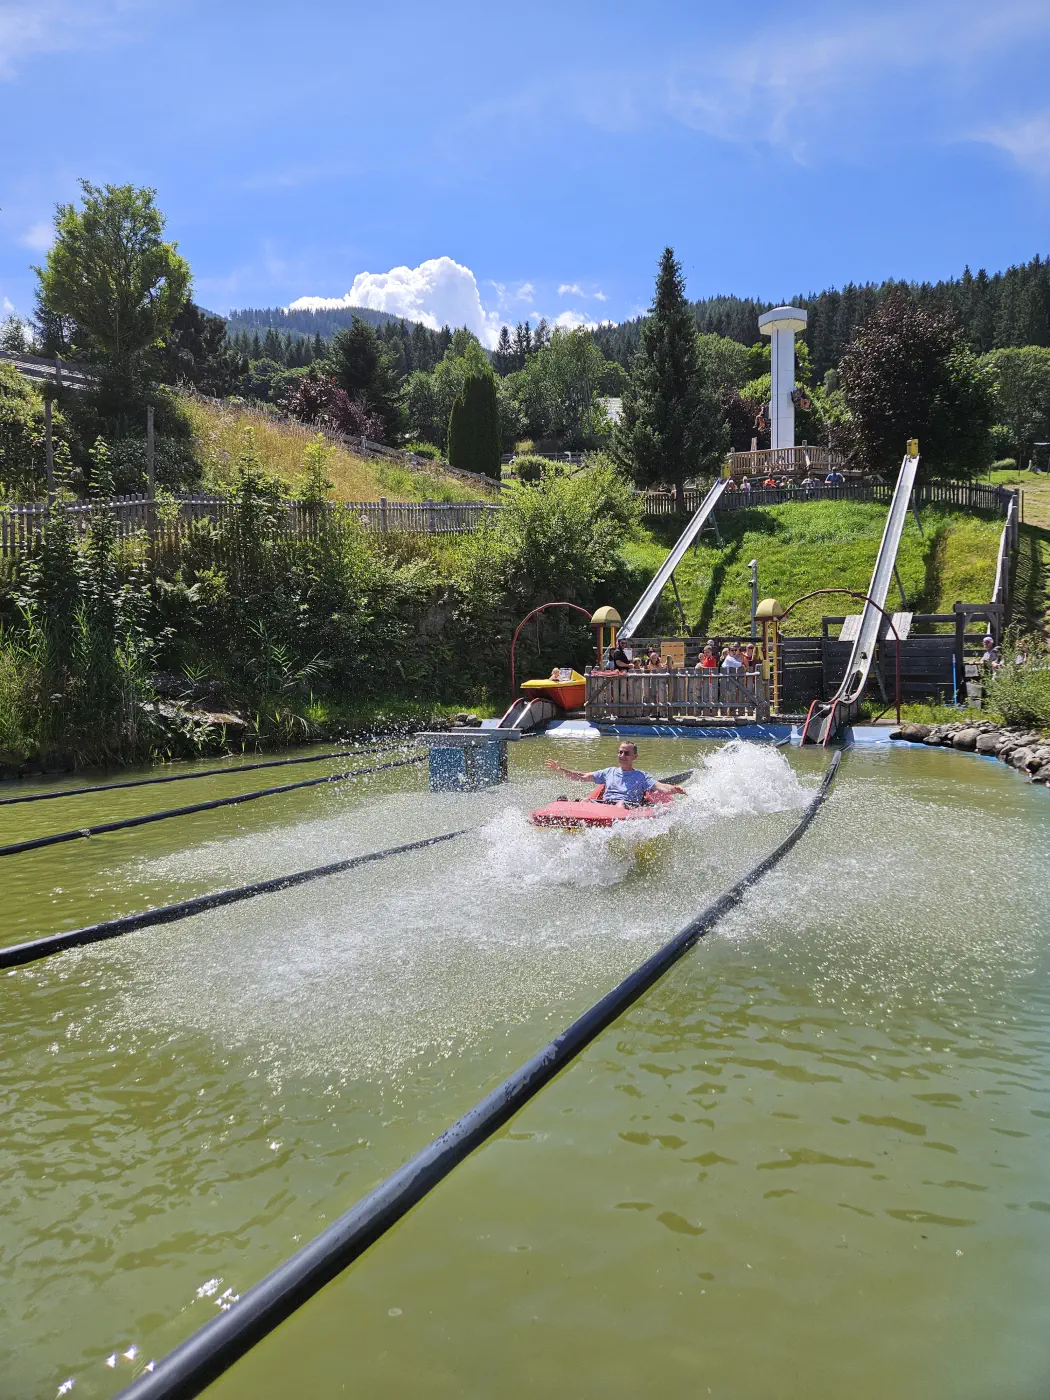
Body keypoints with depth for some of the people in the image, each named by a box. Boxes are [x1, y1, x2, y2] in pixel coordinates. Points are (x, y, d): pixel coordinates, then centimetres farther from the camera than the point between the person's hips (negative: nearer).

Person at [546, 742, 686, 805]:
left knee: (621, 804, -38)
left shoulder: (641, 776, 18)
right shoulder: (609, 772, 29)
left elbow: (659, 786, 3)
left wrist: (674, 789, -19)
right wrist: (560, 770, 19)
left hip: (630, 808, -3)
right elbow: (582, 777, 27)